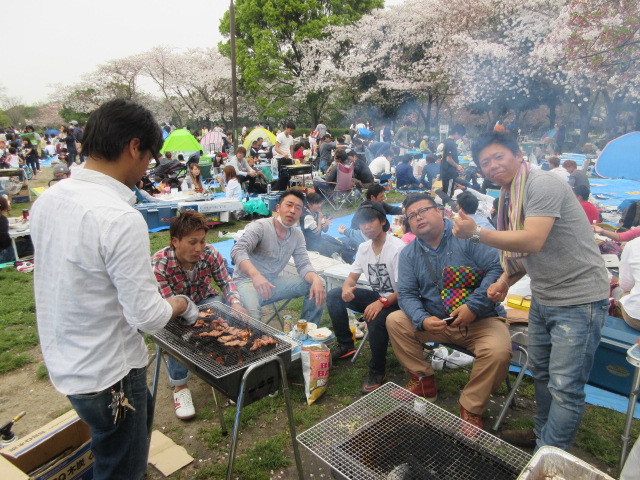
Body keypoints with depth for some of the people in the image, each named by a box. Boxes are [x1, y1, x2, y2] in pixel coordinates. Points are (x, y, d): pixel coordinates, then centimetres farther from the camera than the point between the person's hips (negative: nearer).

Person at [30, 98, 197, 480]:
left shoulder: (47, 199, -2)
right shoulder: (121, 219, -28)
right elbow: (148, 317, -25)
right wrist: (181, 305, -4)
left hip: (64, 363, 8)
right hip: (107, 374, -8)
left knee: (142, 410, 31)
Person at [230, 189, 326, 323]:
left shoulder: (297, 235, 5)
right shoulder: (259, 227, -15)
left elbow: (303, 264, 0)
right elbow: (238, 251, -30)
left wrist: (316, 279, -25)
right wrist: (255, 275, -49)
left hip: (273, 281, 7)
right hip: (247, 281, -6)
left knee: (318, 286, -6)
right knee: (252, 314, -38)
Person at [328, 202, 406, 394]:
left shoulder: (398, 248, -22)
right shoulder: (364, 248, 2)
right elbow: (352, 277, 7)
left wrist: (382, 303, -39)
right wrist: (346, 288, -18)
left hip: (396, 301, -7)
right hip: (377, 297, 8)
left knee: (376, 319, -38)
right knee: (334, 296, -5)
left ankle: (377, 372, -13)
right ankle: (346, 346, 10)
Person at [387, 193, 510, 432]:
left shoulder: (467, 235, -11)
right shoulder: (409, 253, 3)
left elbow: (497, 268, -18)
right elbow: (406, 293, -2)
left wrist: (473, 306, -24)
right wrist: (422, 320, -21)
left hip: (481, 320, -4)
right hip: (437, 322, 4)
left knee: (497, 351, -31)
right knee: (395, 321, -11)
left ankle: (471, 408, -6)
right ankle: (423, 381, 4)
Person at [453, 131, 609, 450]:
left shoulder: (542, 184, -20)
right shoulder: (510, 196, 9)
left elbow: (533, 242, -31)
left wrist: (476, 233, -28)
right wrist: (505, 280, 3)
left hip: (578, 301, -9)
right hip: (543, 299, 9)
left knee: (565, 387, -3)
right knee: (541, 373, 21)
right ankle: (543, 433, 40)